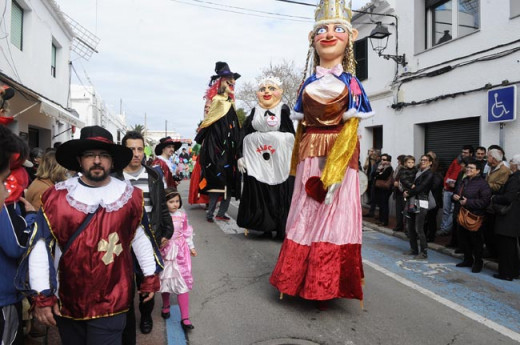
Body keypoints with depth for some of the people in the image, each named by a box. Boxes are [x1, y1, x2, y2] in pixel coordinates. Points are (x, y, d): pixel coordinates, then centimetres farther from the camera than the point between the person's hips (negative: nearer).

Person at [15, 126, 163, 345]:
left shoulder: (130, 195, -3)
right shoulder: (56, 196, -6)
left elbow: (141, 237, 5)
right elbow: (40, 245, -5)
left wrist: (151, 276, 10)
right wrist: (42, 295, -6)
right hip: (65, 301, 1)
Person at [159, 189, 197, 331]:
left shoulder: (182, 215, -4)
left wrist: (191, 247, 13)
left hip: (180, 251, 1)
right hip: (164, 252, -1)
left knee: (183, 282, -2)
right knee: (165, 280, 17)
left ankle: (185, 318, 4)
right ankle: (166, 306, 45)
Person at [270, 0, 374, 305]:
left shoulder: (351, 84, 1)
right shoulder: (309, 84, 10)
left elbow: (350, 131, -6)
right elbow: (301, 128, 11)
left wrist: (333, 175, -14)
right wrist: (296, 166, 9)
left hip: (338, 158, -3)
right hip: (309, 160, 3)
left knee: (334, 219, 2)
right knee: (305, 217, 8)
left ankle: (326, 287, 17)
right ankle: (302, 279, 24)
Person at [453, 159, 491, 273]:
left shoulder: (482, 184, -14)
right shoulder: (465, 181, 11)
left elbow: (485, 201, -21)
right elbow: (458, 192, 25)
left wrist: (468, 202, -22)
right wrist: (455, 196, 2)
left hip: (475, 217, -8)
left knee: (476, 240, 3)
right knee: (463, 238, 15)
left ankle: (478, 262, 20)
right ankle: (468, 260, 31)